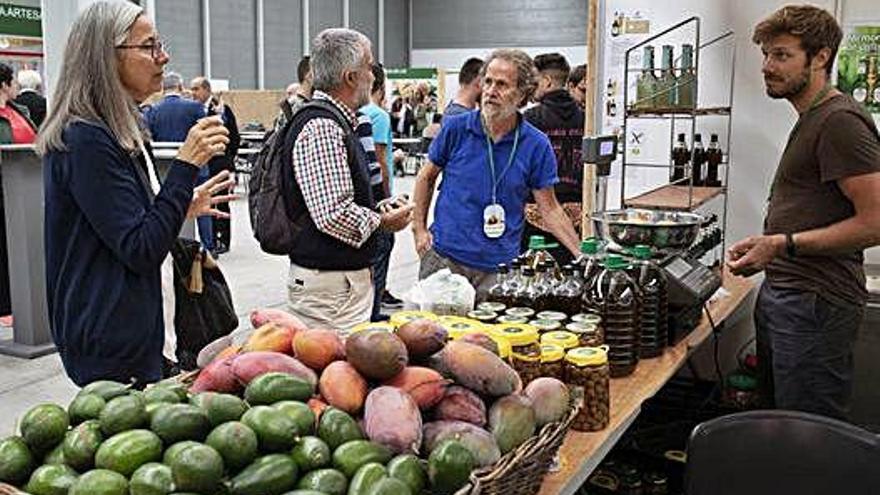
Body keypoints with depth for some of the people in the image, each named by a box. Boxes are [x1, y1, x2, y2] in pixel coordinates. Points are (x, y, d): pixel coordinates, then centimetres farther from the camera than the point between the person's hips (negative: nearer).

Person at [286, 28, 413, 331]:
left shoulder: (336, 123, 15)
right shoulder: (322, 128, -18)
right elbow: (334, 215, -25)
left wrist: (377, 212, 14)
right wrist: (384, 221, -10)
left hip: (346, 278, 10)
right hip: (329, 283, -10)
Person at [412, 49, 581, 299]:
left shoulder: (536, 145, -3)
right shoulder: (456, 128, -3)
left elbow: (549, 208, 0)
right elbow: (426, 177, 10)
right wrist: (419, 229, 3)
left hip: (500, 266, 0)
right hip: (444, 255, 0)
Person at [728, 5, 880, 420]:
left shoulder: (840, 121, -14)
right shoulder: (809, 119, 18)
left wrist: (783, 245, -21)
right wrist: (763, 244, 12)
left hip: (815, 304, -10)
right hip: (780, 293, 10)